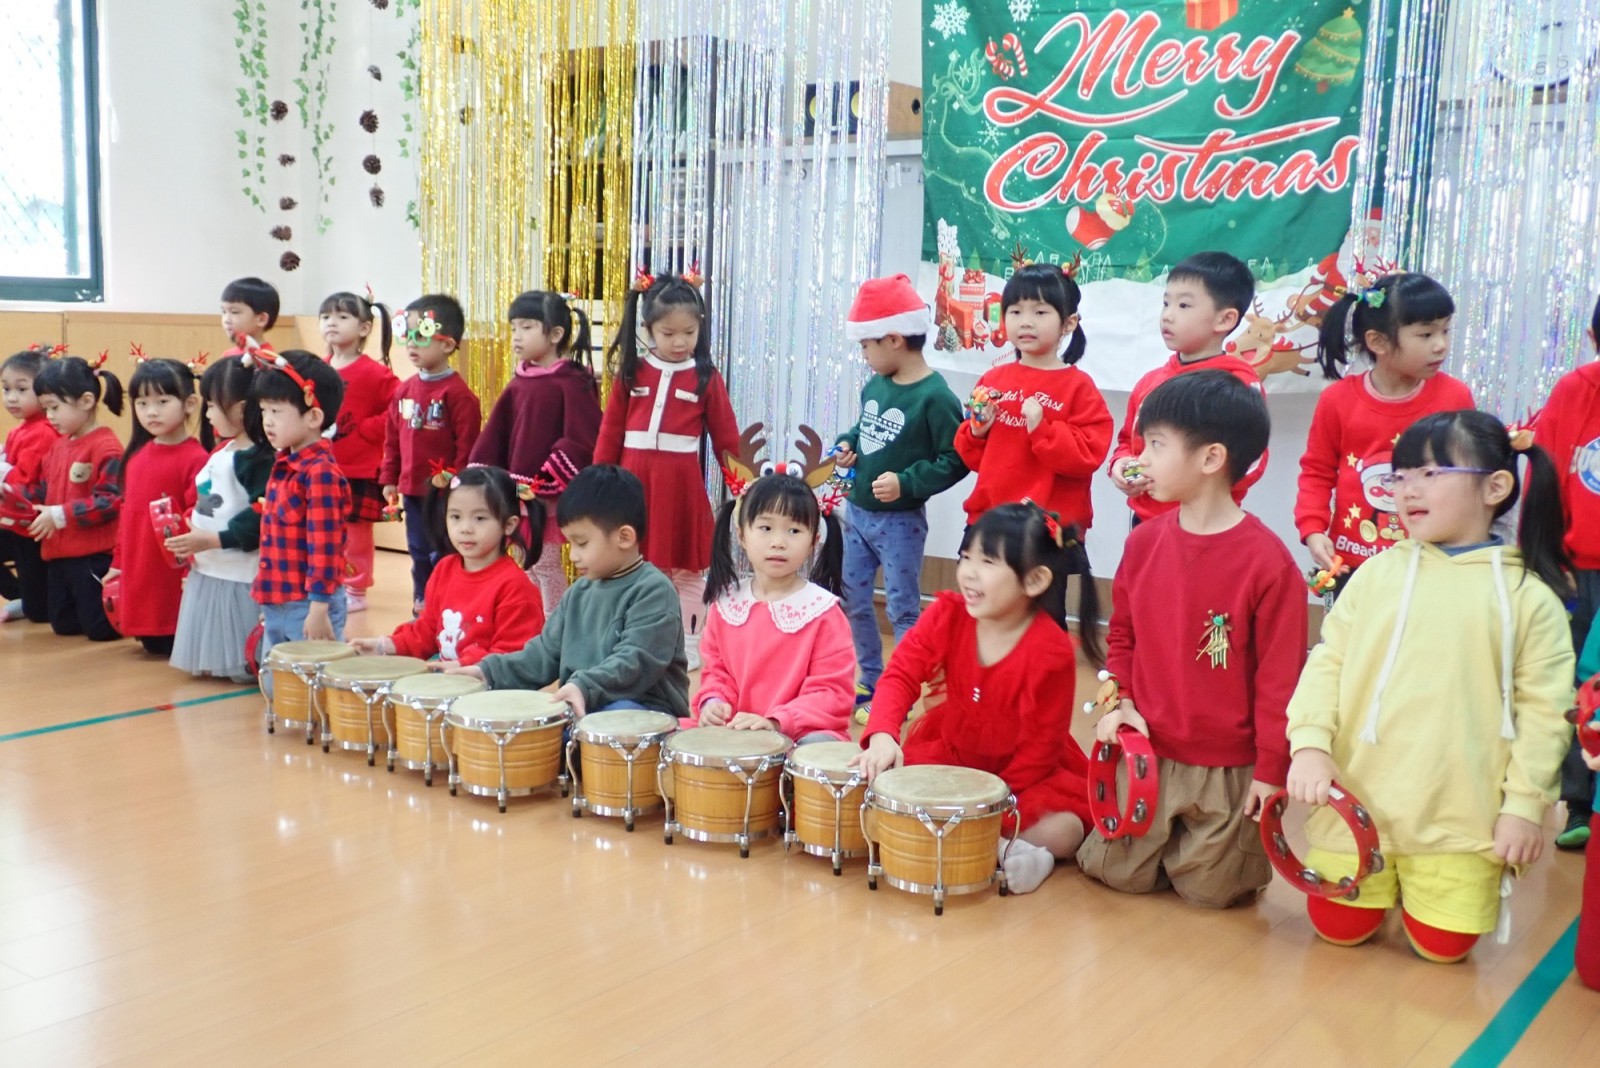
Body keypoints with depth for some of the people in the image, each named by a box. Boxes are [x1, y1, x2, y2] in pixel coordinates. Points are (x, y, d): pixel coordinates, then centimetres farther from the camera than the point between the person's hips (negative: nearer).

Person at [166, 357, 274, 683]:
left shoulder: (258, 460, -18)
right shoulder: (221, 453, 11)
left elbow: (259, 520, -25)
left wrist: (211, 540, -23)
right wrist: (191, 534, 9)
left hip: (239, 576, -10)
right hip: (207, 571, 10)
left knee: (243, 665, -2)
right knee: (213, 655, 19)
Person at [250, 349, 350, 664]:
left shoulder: (320, 473, -18)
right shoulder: (283, 466, 10)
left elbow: (324, 546, -20)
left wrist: (319, 609, -21)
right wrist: (267, 603, 22)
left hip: (308, 606, -9)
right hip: (276, 606, 9)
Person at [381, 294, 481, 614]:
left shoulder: (458, 393, -15)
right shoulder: (405, 389, 8)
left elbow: (467, 445, -15)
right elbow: (392, 438, 14)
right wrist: (389, 478, 12)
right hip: (412, 490, 7)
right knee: (419, 552, 18)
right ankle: (421, 604, 30)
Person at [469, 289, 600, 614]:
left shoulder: (572, 383, -12)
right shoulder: (518, 383, 10)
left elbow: (582, 442, -18)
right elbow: (494, 436, 10)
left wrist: (545, 482, -21)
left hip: (552, 494, -7)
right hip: (518, 491, 7)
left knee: (545, 563, -2)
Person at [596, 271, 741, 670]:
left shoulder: (707, 378, 0)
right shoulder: (631, 372, 4)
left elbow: (727, 439, 0)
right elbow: (610, 433, 5)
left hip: (683, 484, -2)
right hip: (634, 481, 2)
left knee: (688, 571, 7)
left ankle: (688, 649, 18)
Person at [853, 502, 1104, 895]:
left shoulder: (1052, 653, -25)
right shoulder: (947, 614, -14)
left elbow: (1039, 745, -18)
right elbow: (901, 675, -21)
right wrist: (883, 734, -40)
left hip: (1024, 774, -3)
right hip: (948, 755, 4)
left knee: (1066, 828, -27)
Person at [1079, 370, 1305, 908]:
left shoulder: (1269, 562, -19)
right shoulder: (1144, 541, -3)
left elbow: (1279, 676, -13)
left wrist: (1271, 768, -10)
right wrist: (1119, 700, -3)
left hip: (1226, 768, -4)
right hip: (1147, 750, 5)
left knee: (1208, 888, 5)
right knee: (1116, 872, 8)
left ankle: (1241, 836, 34)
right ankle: (1174, 837, 35)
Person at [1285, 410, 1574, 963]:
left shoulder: (1527, 593, -3)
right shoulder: (1378, 572, 2)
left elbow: (1543, 708, -4)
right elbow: (1327, 662, 1)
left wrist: (1525, 803, -7)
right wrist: (1311, 743, -12)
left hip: (1458, 812, -2)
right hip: (1358, 795, 2)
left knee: (1443, 944, 2)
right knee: (1339, 928, 6)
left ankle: (1422, 880, 32)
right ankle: (1385, 879, 36)